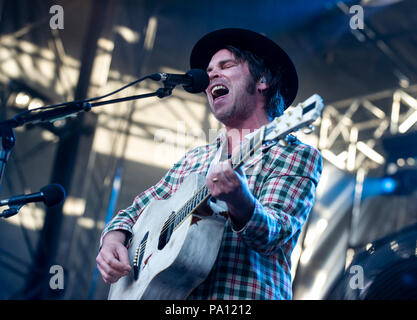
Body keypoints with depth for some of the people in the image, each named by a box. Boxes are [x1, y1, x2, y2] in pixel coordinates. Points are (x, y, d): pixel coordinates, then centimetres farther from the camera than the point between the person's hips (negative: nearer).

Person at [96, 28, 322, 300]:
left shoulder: (298, 155, 1)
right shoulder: (195, 159, 18)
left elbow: (275, 233, -12)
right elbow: (136, 211, 20)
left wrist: (240, 202, -31)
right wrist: (113, 240, 0)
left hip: (245, 295, -5)